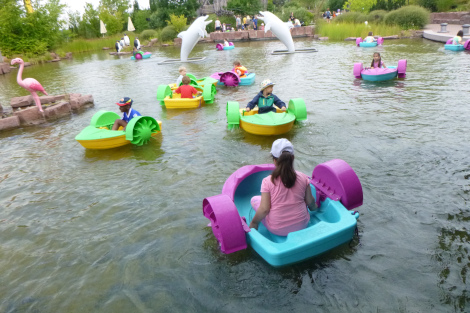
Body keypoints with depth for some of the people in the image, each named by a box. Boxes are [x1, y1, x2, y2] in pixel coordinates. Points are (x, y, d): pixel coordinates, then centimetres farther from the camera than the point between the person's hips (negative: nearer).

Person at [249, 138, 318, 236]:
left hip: (277, 230, -3)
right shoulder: (303, 178, -10)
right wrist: (314, 207, 24)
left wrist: (254, 222, 0)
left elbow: (264, 209, -17)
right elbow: (310, 202, 0)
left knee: (254, 199, 15)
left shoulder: (267, 181, -18)